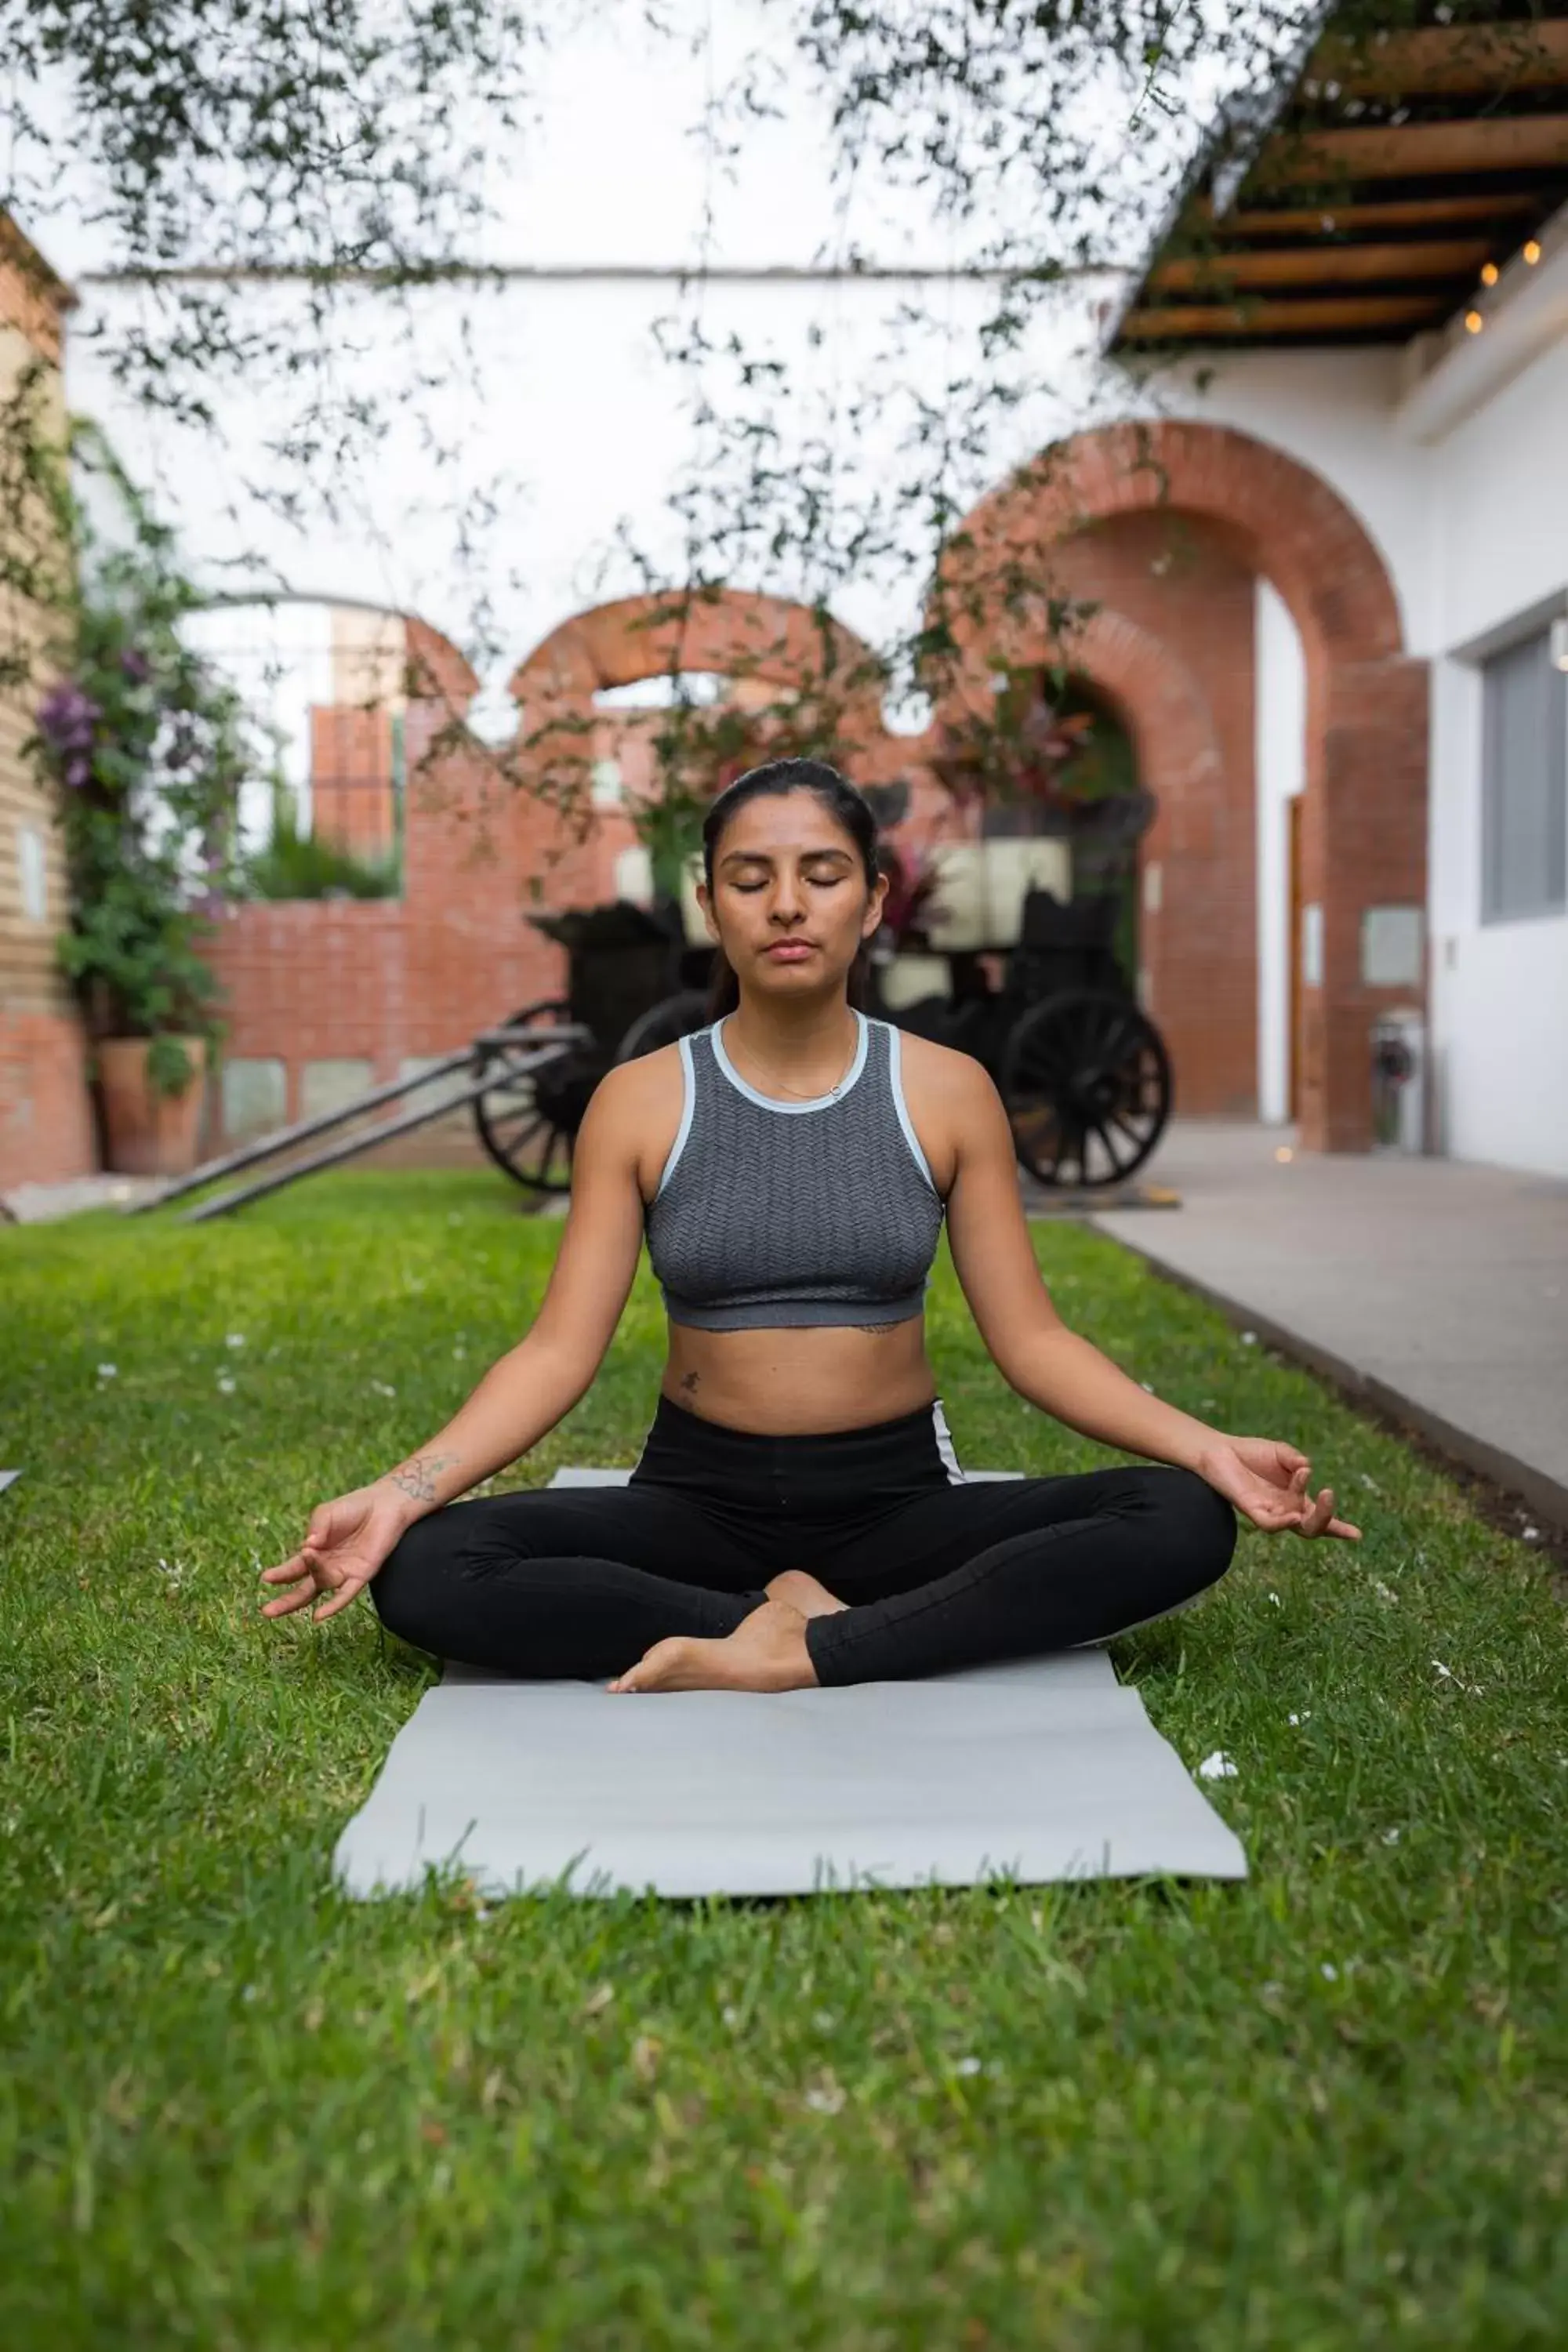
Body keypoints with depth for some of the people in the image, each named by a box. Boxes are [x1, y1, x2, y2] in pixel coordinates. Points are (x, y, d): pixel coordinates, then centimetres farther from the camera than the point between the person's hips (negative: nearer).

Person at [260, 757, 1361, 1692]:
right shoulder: (639, 1101, -1)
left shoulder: (949, 1092, -1)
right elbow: (560, 1349, -5)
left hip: (899, 1499, 1)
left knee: (1182, 1522, -25)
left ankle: (784, 1655, -27)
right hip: (698, 1499, 0)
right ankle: (799, 1617, -22)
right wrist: (399, 1492, -20)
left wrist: (1206, 1447, -16)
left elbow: (1031, 1337, -1)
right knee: (425, 1571, -26)